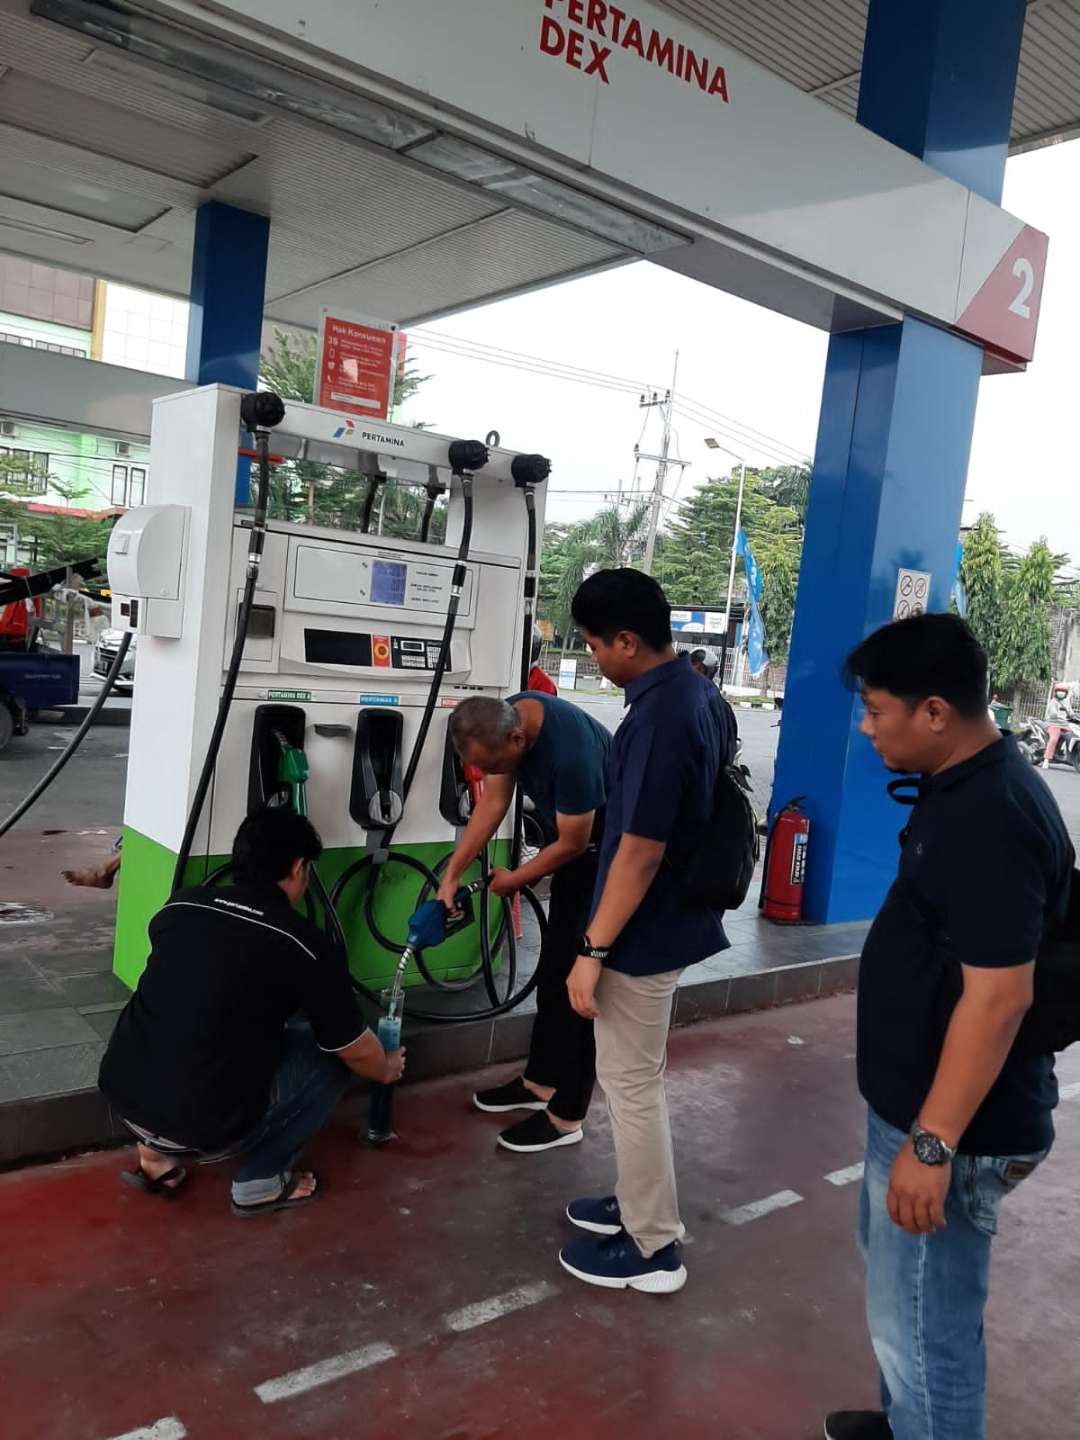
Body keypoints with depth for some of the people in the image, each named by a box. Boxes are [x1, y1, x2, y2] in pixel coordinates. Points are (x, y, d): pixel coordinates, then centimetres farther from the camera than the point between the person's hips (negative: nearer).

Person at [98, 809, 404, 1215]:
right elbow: (357, 1053, 5)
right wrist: (387, 1069, 28)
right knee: (330, 1057, 13)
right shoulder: (306, 947, -8)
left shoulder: (179, 906, 5)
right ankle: (259, 1182, 13)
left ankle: (157, 1153, 24)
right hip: (203, 1127, -5)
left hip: (122, 1095, 6)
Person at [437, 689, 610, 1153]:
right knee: (554, 968, 17)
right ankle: (541, 1080, 32)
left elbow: (573, 843, -24)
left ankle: (566, 1115, 8)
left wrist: (514, 880, -9)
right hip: (578, 846, 8)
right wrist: (452, 875, -6)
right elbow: (493, 803, -3)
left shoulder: (570, 751, -37)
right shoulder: (506, 717, -13)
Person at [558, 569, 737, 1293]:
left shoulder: (657, 719, -27)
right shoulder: (704, 694, 4)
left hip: (645, 932, -10)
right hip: (679, 917, 10)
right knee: (638, 1076, 23)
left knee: (630, 1083, 6)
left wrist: (593, 950, -19)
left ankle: (654, 1247, 21)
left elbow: (640, 852, -26)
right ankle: (643, 1201, 39)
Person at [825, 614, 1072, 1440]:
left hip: (952, 1123, -11)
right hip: (917, 1099, 11)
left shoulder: (989, 820, -27)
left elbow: (998, 998, -28)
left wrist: (932, 1145, -24)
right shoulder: (966, 787, 5)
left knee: (923, 1320, 5)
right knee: (895, 1277, 27)